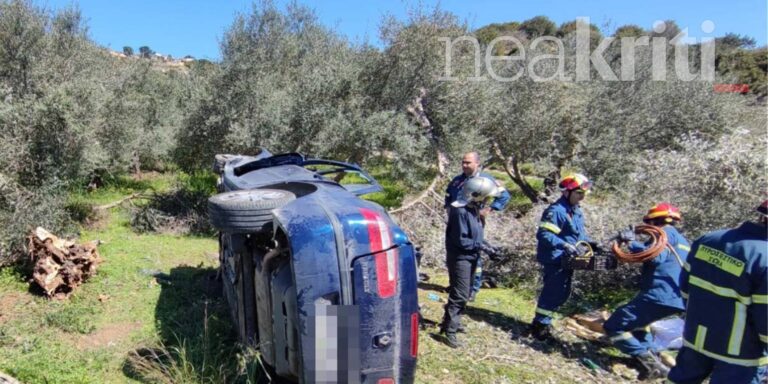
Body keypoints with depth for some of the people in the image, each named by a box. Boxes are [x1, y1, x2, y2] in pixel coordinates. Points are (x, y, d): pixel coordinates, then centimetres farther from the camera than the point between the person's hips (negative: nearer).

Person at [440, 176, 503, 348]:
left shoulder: (473, 208, 6)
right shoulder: (461, 211, -24)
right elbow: (460, 240, -24)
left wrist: (481, 246, 2)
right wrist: (481, 246, -19)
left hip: (471, 257, 10)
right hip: (460, 258, -10)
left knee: (463, 293, 18)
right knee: (460, 295, -9)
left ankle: (451, 321, 33)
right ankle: (450, 331, -2)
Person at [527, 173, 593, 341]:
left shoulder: (576, 211, 12)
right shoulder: (556, 210, -19)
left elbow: (580, 233, 21)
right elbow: (543, 234, -25)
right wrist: (564, 245, -34)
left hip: (567, 261, 10)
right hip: (554, 261, -10)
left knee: (562, 294, 17)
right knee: (553, 292, -6)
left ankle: (543, 320, 30)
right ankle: (540, 326, 6)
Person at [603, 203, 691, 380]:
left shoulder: (666, 232, -1)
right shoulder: (681, 240, 28)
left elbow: (655, 256, -19)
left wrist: (631, 242, -12)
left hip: (660, 295, -10)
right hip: (677, 298, 10)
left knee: (613, 328, -8)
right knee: (636, 319, 34)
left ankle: (652, 364, -14)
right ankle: (650, 353, 16)